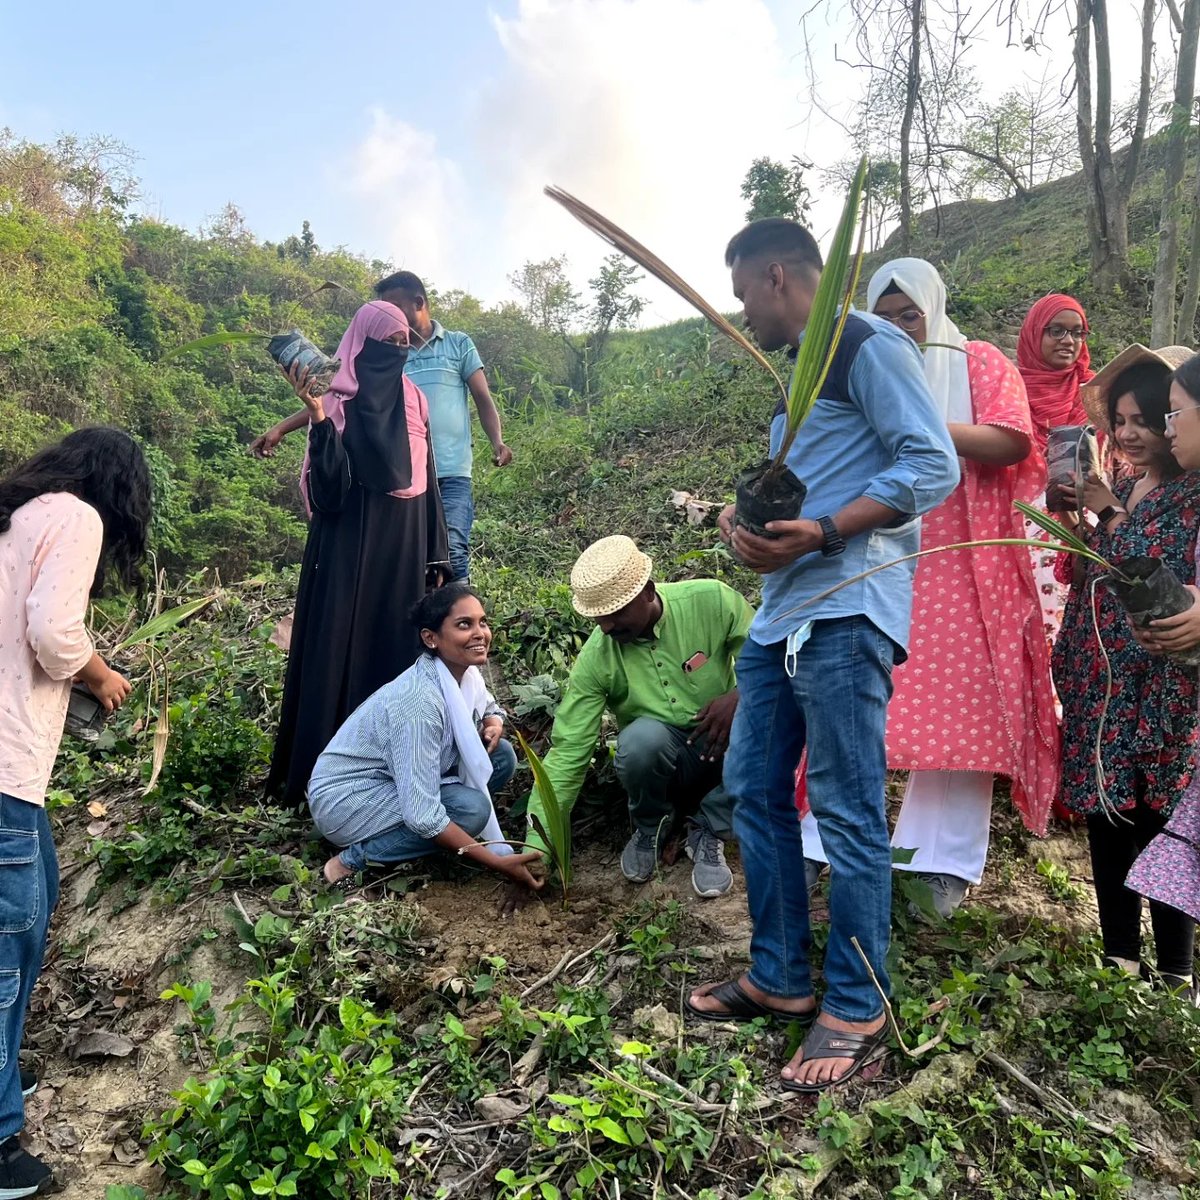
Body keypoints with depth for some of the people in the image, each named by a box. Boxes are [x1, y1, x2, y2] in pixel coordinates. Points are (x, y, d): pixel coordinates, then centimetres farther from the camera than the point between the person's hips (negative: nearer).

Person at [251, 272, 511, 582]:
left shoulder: (459, 345, 11)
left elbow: (483, 399, 7)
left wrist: (497, 442, -13)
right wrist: (281, 428, 4)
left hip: (451, 474, -3)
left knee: (451, 554, -14)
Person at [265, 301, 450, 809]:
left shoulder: (413, 401, 9)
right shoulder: (338, 404, -7)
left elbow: (425, 479, 12)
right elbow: (329, 486, -17)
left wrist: (435, 557, 9)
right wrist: (318, 418, -30)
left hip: (404, 547, 5)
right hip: (350, 549, -5)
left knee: (401, 649, 9)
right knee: (343, 649, -1)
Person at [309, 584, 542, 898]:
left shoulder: (463, 673, -7)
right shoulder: (421, 701, -31)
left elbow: (490, 707, 16)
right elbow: (423, 816, -33)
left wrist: (493, 724, -10)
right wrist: (498, 862, -29)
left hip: (395, 784, 8)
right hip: (344, 799, -8)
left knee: (502, 756, -4)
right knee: (471, 808, -25)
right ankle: (353, 859, -9)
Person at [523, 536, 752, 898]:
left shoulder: (711, 601, -17)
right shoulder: (595, 659, -16)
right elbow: (567, 752, -16)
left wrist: (738, 696, -28)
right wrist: (536, 851, -19)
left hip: (720, 749, 1)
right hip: (659, 760, -1)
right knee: (641, 739, -35)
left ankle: (708, 833, -7)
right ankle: (650, 827, 0)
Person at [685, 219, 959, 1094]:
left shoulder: (869, 345, -5)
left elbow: (935, 467, -13)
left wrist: (822, 533, -20)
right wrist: (745, 518, 5)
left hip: (845, 611, -10)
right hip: (782, 611, 10)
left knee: (847, 812, -3)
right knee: (754, 790, 11)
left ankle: (857, 1012, 12)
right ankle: (780, 979, 25)